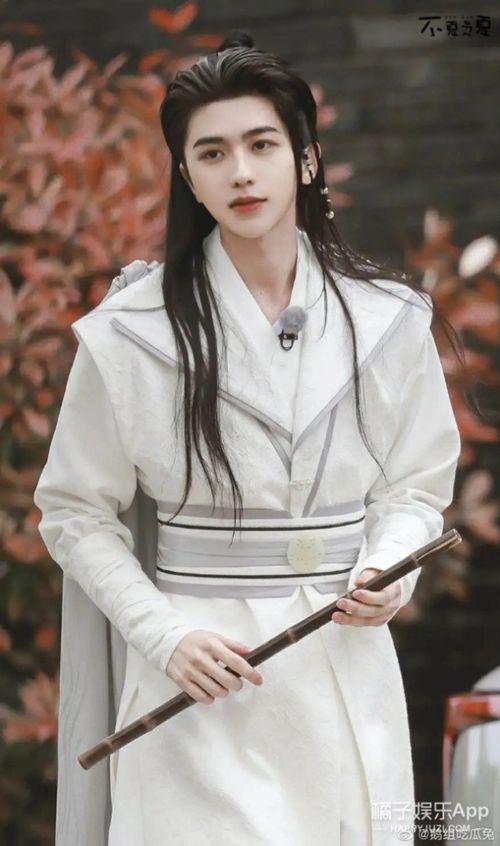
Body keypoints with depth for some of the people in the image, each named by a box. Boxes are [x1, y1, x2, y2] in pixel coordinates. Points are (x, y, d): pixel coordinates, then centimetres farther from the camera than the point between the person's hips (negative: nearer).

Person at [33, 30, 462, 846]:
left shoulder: (387, 320, 3)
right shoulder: (132, 331, -5)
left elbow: (415, 486, 13)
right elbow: (75, 512, 1)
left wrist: (388, 573, -7)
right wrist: (165, 634, -11)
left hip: (344, 659, 3)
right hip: (201, 678, -2)